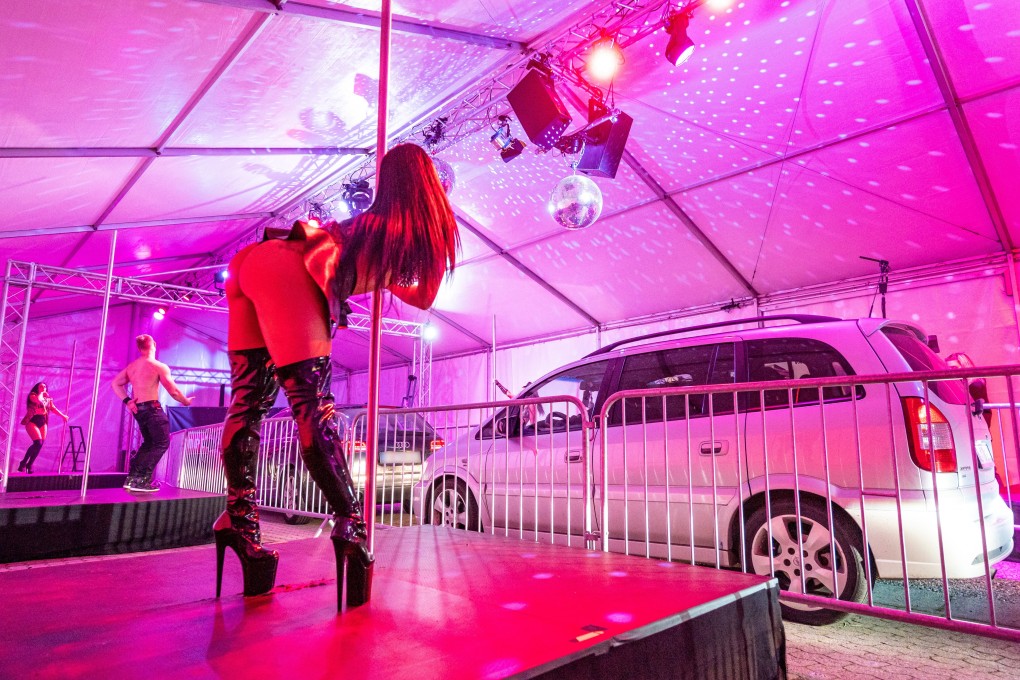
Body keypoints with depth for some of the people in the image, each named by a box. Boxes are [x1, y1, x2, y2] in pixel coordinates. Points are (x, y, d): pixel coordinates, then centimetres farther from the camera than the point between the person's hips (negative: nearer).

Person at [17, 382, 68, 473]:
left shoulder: (47, 398, 16)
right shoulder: (32, 395, 0)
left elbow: (53, 408, 13)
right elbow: (38, 400, -22)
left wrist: (63, 416, 6)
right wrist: (41, 393, -6)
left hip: (42, 423, 6)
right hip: (32, 422, -6)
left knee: (40, 445, 1)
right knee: (38, 443, -19)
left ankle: (29, 465, 14)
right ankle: (23, 463, -4)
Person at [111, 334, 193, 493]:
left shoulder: (131, 366, 11)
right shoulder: (159, 367, -10)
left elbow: (116, 383, 11)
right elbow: (173, 391, -9)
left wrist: (127, 400, 7)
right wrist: (186, 402, 7)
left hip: (137, 409, 8)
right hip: (152, 408, -8)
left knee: (149, 443, 20)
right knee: (162, 443, 0)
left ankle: (132, 478, 17)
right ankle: (141, 480, -7)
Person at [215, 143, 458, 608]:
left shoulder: (370, 221, 26)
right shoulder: (428, 232, 12)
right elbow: (423, 299, 24)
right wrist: (390, 281, 40)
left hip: (256, 259, 7)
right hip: (288, 273, -7)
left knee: (248, 402, 6)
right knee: (313, 409, -12)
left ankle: (239, 518, 7)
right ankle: (351, 526, -14)